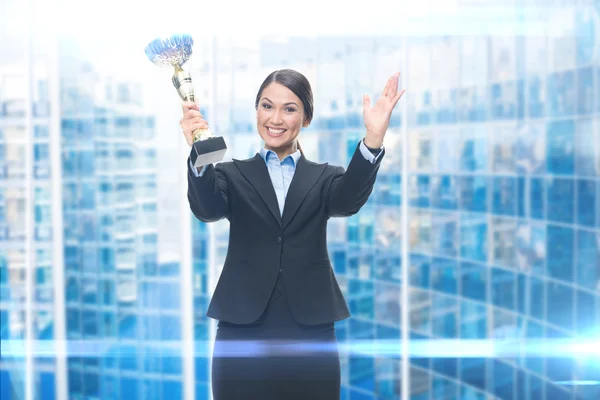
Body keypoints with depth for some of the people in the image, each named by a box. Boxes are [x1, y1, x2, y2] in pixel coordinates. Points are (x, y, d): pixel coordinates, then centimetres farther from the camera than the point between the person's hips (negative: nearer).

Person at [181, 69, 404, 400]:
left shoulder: (323, 177, 10)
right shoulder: (233, 175, 8)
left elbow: (349, 200, -11)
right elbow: (208, 209, -11)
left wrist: (374, 138, -28)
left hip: (310, 339, 1)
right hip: (242, 337, 0)